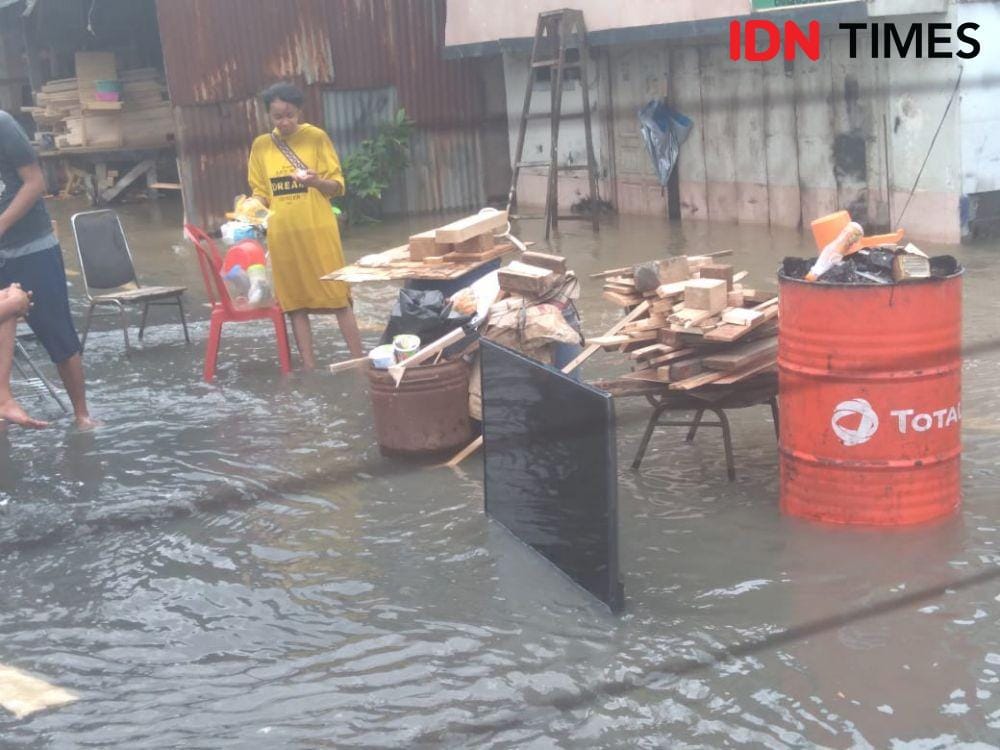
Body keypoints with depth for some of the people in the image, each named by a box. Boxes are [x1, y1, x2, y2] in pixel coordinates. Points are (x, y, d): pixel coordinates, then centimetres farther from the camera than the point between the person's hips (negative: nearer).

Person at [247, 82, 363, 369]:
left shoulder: (317, 137, -1)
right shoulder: (261, 146, 6)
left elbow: (338, 185, -1)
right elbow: (260, 191, 13)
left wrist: (317, 181, -21)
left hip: (318, 228, -3)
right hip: (282, 233, 3)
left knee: (337, 294, -1)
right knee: (294, 300, 5)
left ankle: (359, 359, 5)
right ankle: (309, 366, 12)